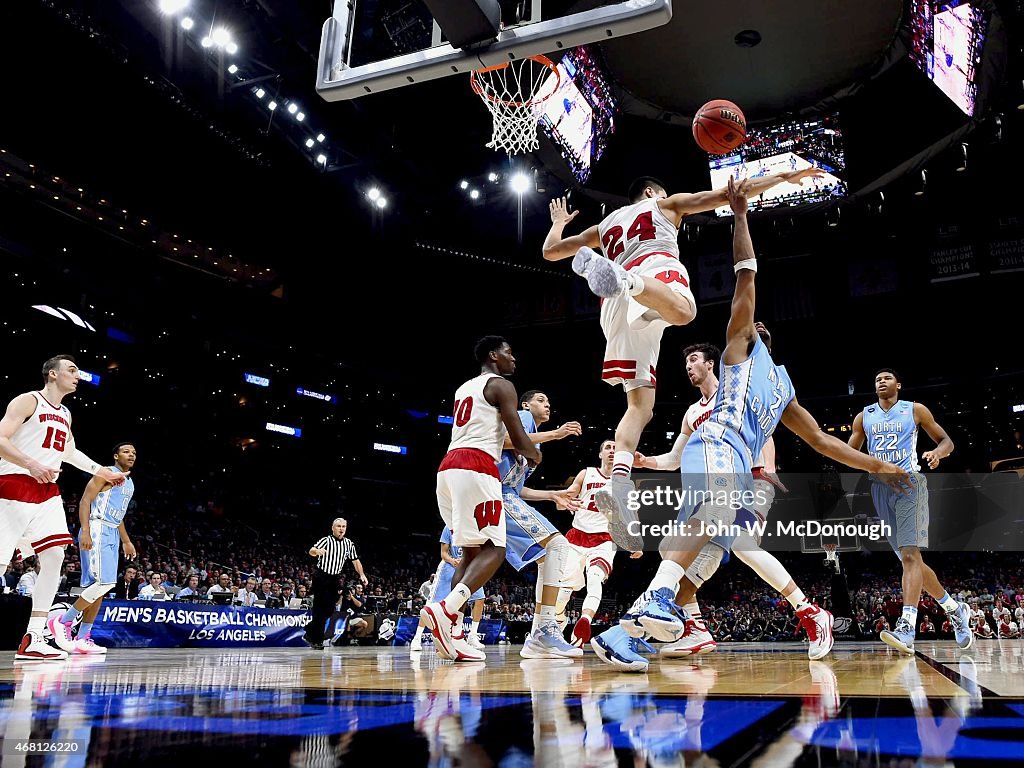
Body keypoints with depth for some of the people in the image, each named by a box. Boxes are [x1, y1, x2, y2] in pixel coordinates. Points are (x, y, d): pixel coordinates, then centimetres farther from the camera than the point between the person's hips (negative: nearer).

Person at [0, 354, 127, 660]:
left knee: (54, 557, -4)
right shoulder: (28, 401, -4)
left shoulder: (65, 414, 19)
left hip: (47, 492, 8)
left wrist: (100, 471, 30)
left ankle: (32, 640, -1)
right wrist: (32, 465, -26)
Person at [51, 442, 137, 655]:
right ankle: (61, 621, -7)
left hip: (112, 534, 9)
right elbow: (85, 501, -13)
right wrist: (85, 531, -24)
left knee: (99, 587, 5)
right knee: (105, 582, -20)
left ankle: (82, 639, 6)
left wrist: (126, 541, 26)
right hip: (97, 531, -9)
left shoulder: (129, 483, 21)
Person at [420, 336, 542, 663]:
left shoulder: (463, 388, 28)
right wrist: (534, 454, 19)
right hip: (476, 467, -8)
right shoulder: (501, 385, 3)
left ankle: (453, 633, 1)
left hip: (448, 467, 8)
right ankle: (445, 609, -28)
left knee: (471, 551, 11)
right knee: (493, 549, -8)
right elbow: (519, 439, -3)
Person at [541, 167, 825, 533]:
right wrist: (782, 177, 29)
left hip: (617, 310, 4)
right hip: (656, 267, -4)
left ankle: (619, 484, -21)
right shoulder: (665, 204, 29)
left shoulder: (605, 225, 38)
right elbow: (725, 193, 23)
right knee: (681, 310, -40)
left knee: (640, 404, 1)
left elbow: (550, 251, 40)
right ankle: (618, 276, -65)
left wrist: (558, 223, 60)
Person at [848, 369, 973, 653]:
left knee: (910, 554, -20)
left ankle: (907, 629, -30)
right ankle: (955, 609, 27)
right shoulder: (864, 417, 15)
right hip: (881, 487, 4)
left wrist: (937, 452, -13)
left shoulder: (915, 410, 6)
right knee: (909, 558, 7)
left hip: (909, 482, -4)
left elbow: (946, 441, 10)